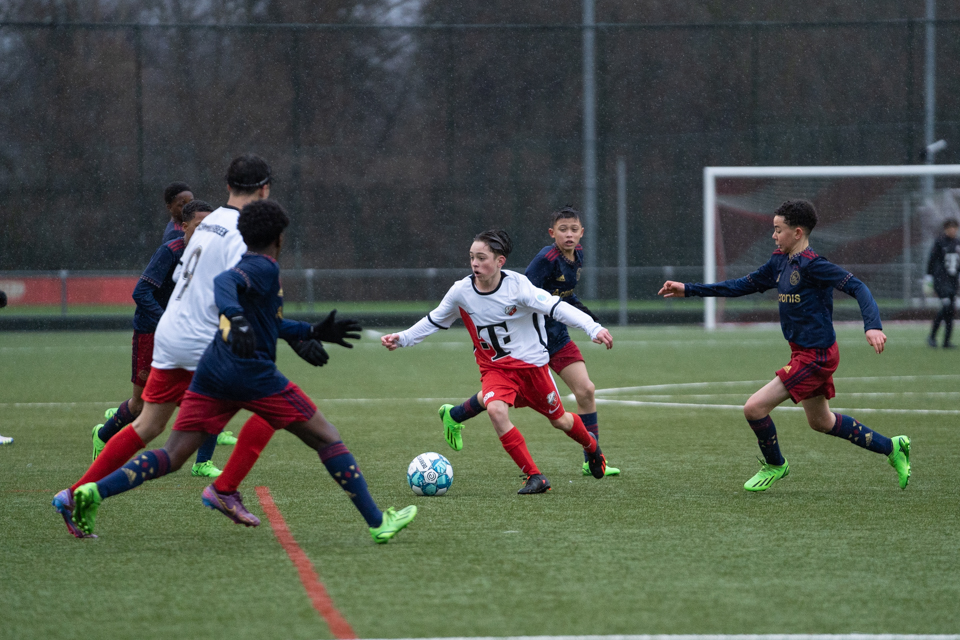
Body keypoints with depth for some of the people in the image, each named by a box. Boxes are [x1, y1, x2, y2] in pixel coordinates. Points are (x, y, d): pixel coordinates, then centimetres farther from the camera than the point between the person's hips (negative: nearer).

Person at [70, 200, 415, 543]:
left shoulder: (248, 266, 23)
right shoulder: (264, 268, -5)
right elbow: (224, 282, -27)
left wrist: (316, 331, 38)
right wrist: (237, 319, -45)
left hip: (211, 373, 8)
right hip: (254, 375, -8)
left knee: (172, 456, 4)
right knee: (327, 439, 3)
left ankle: (96, 491, -16)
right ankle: (378, 522, 3)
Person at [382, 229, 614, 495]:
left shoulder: (517, 286, -21)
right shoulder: (461, 291, -10)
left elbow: (557, 307, -26)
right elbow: (434, 321, 8)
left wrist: (593, 328, -37)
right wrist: (402, 338, 1)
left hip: (532, 363, -2)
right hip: (494, 368, 2)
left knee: (558, 419, 13)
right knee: (495, 410, -28)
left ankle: (592, 447, 50)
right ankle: (534, 476, -16)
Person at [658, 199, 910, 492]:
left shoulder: (812, 265, -19)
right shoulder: (780, 262, 8)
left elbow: (857, 287, -24)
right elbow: (744, 285, 16)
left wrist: (872, 325, -40)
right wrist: (689, 290, 14)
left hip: (815, 356, -10)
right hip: (804, 354, 10)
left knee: (754, 408, -10)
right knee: (820, 422, 23)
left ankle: (774, 465, 15)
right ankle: (891, 447, 32)